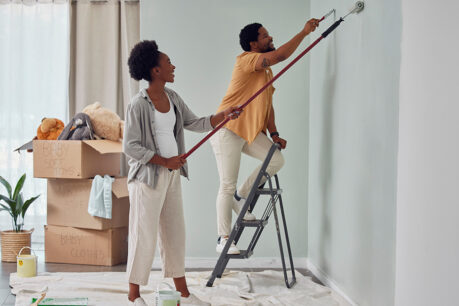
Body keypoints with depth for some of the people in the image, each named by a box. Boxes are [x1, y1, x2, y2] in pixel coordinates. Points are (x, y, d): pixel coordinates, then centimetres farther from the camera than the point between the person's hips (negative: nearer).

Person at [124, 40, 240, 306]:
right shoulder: (139, 105, -15)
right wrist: (164, 161, -17)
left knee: (175, 232, 14)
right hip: (148, 176, -8)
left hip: (172, 175, 8)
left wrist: (222, 115, 1)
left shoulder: (173, 98, 8)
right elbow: (130, 147, -16)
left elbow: (194, 123, 15)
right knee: (144, 235, -1)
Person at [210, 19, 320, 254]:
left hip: (251, 131, 8)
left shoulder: (267, 71, 16)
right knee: (227, 186, -5)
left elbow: (267, 104, 17)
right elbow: (280, 55, -27)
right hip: (228, 129, -8)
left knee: (277, 159, -10)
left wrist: (274, 134, 7)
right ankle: (223, 239, 5)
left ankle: (241, 197, 9)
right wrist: (305, 32, -20)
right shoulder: (246, 59, -12)